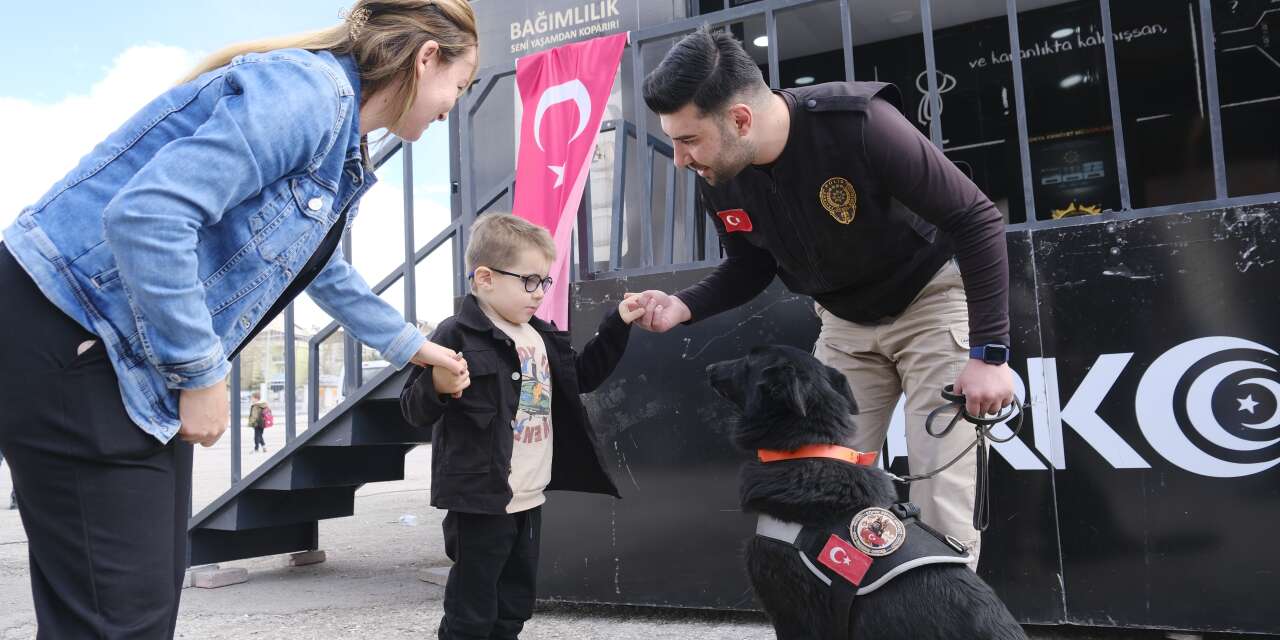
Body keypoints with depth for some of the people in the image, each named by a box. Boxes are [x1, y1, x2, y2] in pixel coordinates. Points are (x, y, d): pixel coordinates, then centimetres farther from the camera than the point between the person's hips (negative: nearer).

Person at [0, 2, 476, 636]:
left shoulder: (342, 150, 14)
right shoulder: (307, 89, -18)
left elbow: (319, 269, 32)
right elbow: (146, 215, -28)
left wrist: (410, 345, 40)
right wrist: (201, 372, -19)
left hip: (144, 363, 10)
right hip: (68, 334, -10)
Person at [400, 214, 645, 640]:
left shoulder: (542, 337, 10)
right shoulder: (457, 336, -14)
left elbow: (582, 376, 25)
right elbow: (415, 413, -14)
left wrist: (618, 325, 19)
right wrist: (437, 387, -36)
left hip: (529, 503, 8)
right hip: (481, 504, -8)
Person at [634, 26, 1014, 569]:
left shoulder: (860, 126, -34)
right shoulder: (719, 179, -16)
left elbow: (976, 220, -25)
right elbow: (751, 266, 3)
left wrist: (989, 352, -26)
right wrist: (685, 306, -15)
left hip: (933, 301, -5)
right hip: (845, 325, 5)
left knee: (940, 506, -8)